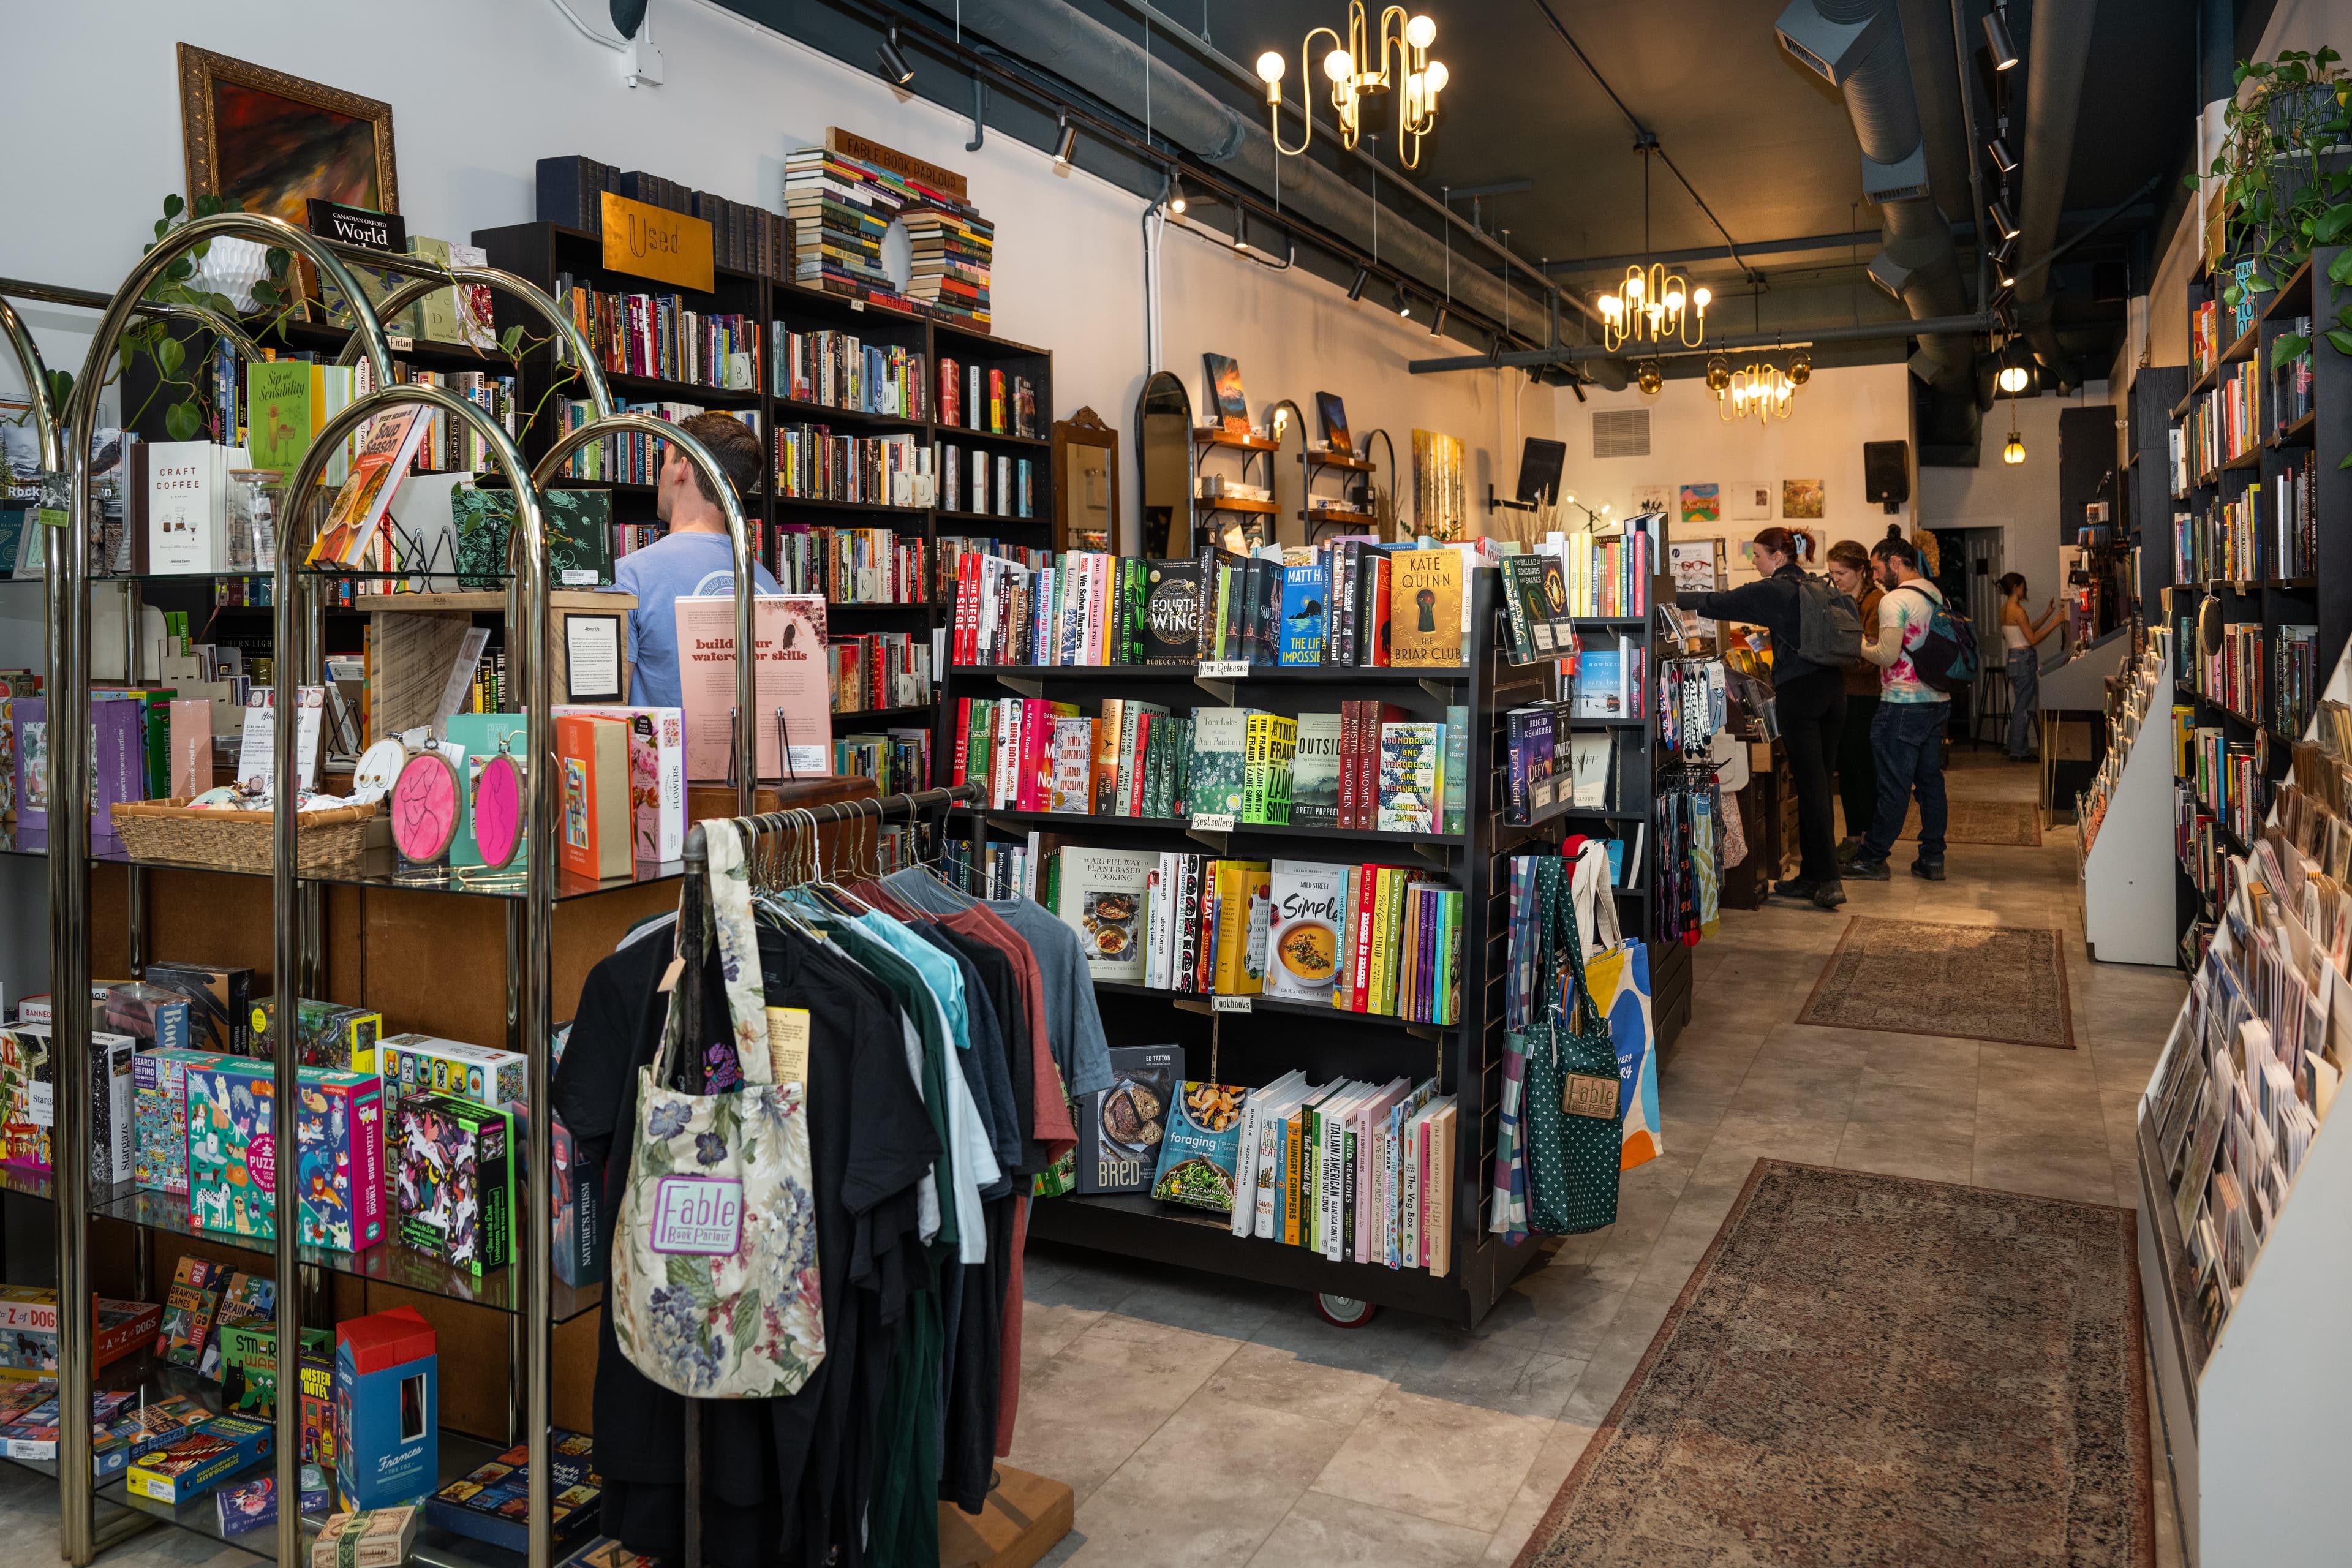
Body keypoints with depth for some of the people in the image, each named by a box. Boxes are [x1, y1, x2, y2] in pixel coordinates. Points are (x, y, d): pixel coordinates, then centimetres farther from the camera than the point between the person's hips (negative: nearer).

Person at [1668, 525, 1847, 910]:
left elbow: (1717, 603, -7)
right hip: (1832, 685, 7)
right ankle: (1813, 876, 14)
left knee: (1810, 782, -6)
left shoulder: (1772, 590, -8)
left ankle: (1827, 880, -8)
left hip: (1799, 690, -7)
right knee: (1818, 780, 9)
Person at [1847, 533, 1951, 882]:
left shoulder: (1894, 601, -14)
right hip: (1939, 702, 8)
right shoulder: (1937, 595, 11)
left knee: (1894, 787, -2)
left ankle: (1872, 859, 6)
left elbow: (1887, 656, -21)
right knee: (1930, 780, 13)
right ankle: (1933, 859, 17)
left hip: (1903, 706, -8)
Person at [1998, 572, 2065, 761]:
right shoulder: (2017, 609, -16)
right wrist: (2055, 622, -12)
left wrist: (2047, 615, 18)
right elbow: (2033, 638, -16)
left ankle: (2016, 749, 20)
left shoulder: (2006, 609, 12)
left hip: (2015, 659, 10)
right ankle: (2019, 752, -1)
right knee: (2024, 707, -4)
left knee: (2020, 706, 15)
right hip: (2024, 659, -10)